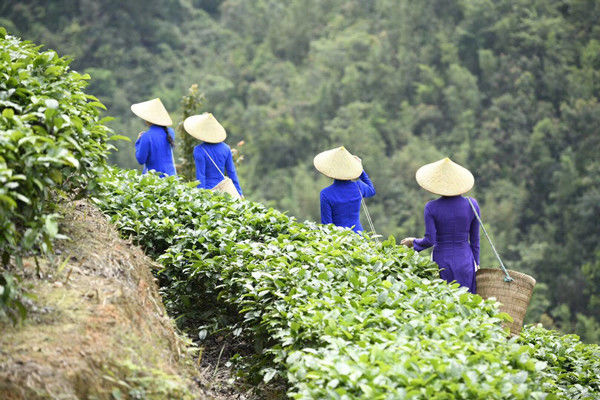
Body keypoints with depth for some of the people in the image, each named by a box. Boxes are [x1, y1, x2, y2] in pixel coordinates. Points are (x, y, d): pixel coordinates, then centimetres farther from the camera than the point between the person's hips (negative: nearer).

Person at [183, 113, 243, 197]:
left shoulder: (199, 150, -12)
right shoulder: (225, 148, 4)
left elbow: (200, 175, -12)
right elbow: (231, 172, 8)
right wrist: (239, 193, 15)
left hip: (207, 189, -5)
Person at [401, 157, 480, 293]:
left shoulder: (431, 207, -9)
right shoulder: (472, 204, -2)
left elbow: (429, 240, -12)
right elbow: (475, 240, 4)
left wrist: (413, 242, 7)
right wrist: (476, 265, 14)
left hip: (442, 262, -1)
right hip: (465, 262, 2)